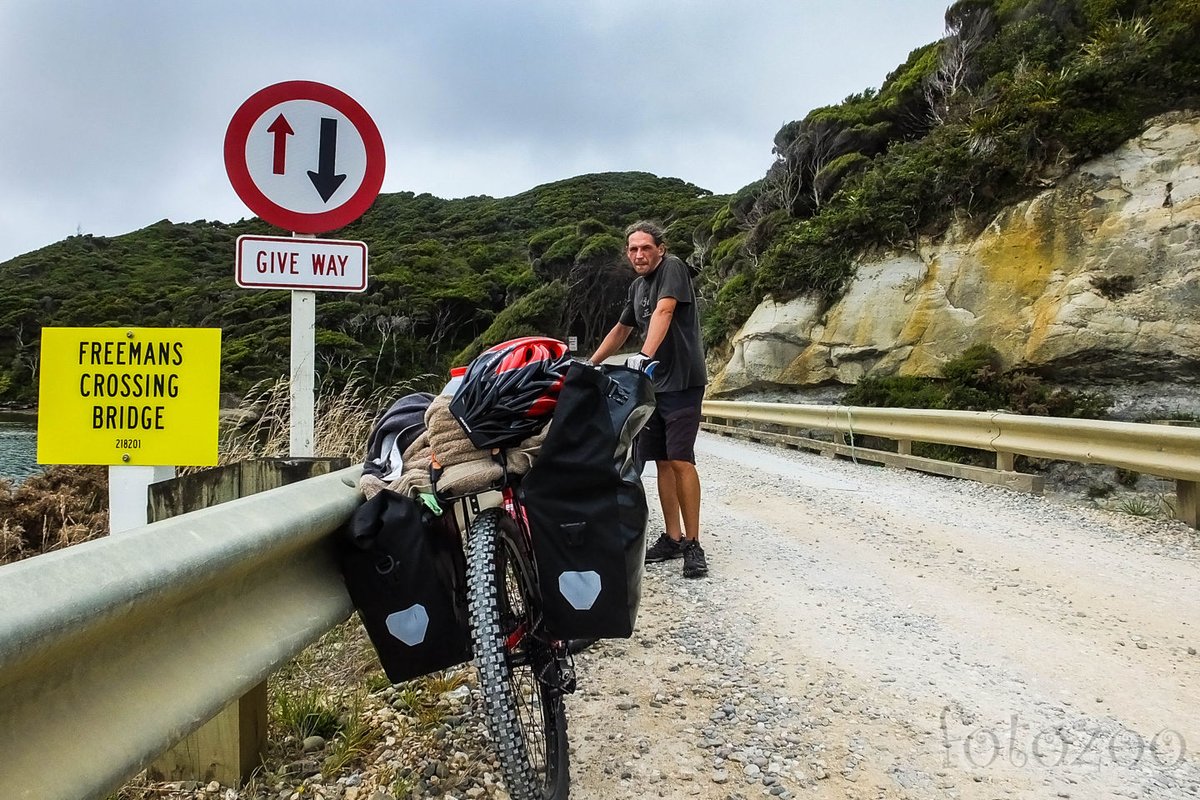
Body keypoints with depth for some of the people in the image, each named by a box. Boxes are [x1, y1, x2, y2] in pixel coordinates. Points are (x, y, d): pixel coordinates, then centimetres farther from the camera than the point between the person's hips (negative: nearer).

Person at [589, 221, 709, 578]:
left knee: (680, 460, -14)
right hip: (651, 382, 8)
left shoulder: (672, 268, -8)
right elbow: (621, 329, 28)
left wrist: (645, 356, -38)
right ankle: (673, 538, 14)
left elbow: (663, 312, -24)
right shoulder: (637, 287, 16)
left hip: (681, 381, -7)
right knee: (662, 462, 7)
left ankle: (693, 544, -7)